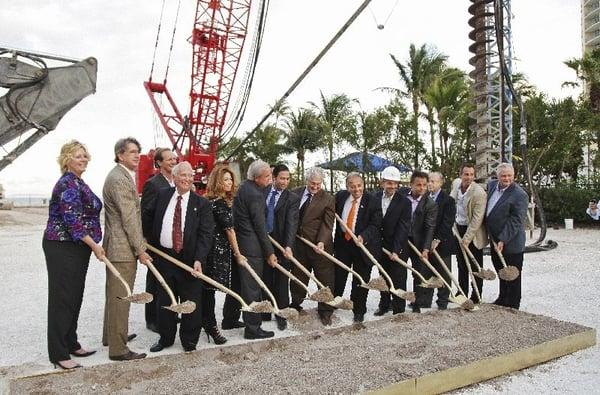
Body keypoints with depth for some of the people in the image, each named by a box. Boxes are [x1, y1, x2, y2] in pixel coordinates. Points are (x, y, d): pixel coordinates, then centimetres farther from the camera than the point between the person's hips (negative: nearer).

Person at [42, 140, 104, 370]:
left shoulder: (78, 183, 14)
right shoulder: (68, 183, -16)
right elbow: (71, 220, -22)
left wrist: (93, 244, 20)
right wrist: (94, 245, -17)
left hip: (77, 248, 9)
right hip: (62, 249, -9)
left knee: (75, 297, 15)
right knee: (62, 298, -1)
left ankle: (71, 344, 28)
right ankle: (58, 353, 10)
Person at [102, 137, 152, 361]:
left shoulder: (123, 176, 16)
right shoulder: (119, 179, -18)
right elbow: (129, 218, -21)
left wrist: (139, 242, 22)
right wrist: (140, 250, -18)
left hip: (116, 247, 11)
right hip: (122, 249, -11)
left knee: (114, 294, 22)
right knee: (120, 298, -3)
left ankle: (111, 335, 37)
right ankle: (118, 349, 5)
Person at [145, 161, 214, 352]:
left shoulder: (202, 204, -5)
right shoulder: (162, 196, 4)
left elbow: (205, 234, -11)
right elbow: (150, 219, 16)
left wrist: (198, 259, -21)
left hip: (189, 259, -2)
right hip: (163, 256, 3)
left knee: (191, 302, 6)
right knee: (165, 301, 14)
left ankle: (189, 340, 24)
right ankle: (165, 337, 32)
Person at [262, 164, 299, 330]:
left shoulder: (292, 199, -6)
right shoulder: (263, 193, 3)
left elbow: (292, 223, -16)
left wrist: (288, 245, -28)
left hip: (280, 244, -3)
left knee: (281, 281, 6)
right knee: (265, 280, 12)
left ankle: (281, 315, 18)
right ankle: (265, 313, 24)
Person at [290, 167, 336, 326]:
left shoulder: (328, 199, -8)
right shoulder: (295, 193, 2)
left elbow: (327, 224, -13)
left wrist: (321, 242, -27)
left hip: (319, 246, -3)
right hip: (298, 243, 3)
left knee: (325, 278, 5)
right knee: (297, 277, 16)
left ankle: (325, 311, 21)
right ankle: (295, 305, 34)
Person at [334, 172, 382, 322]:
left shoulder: (373, 202, -13)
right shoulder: (340, 196, -2)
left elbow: (375, 225, -16)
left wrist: (363, 237, -31)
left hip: (363, 244, -3)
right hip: (342, 242, 3)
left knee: (360, 280, 8)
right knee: (338, 276, 11)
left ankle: (359, 311, 25)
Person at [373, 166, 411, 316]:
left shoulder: (404, 202, -13)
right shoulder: (375, 198, -1)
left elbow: (403, 227, -16)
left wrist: (396, 250, -21)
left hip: (397, 247, -4)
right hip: (380, 245, 4)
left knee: (398, 279, 3)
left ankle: (399, 310, 15)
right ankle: (384, 304, 33)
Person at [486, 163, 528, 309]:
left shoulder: (519, 194, -18)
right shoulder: (492, 185, 5)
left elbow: (516, 221, -21)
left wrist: (503, 240, -25)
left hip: (511, 243, -8)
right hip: (495, 240, 8)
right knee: (501, 272, 22)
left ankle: (512, 306, 20)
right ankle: (503, 299, 39)